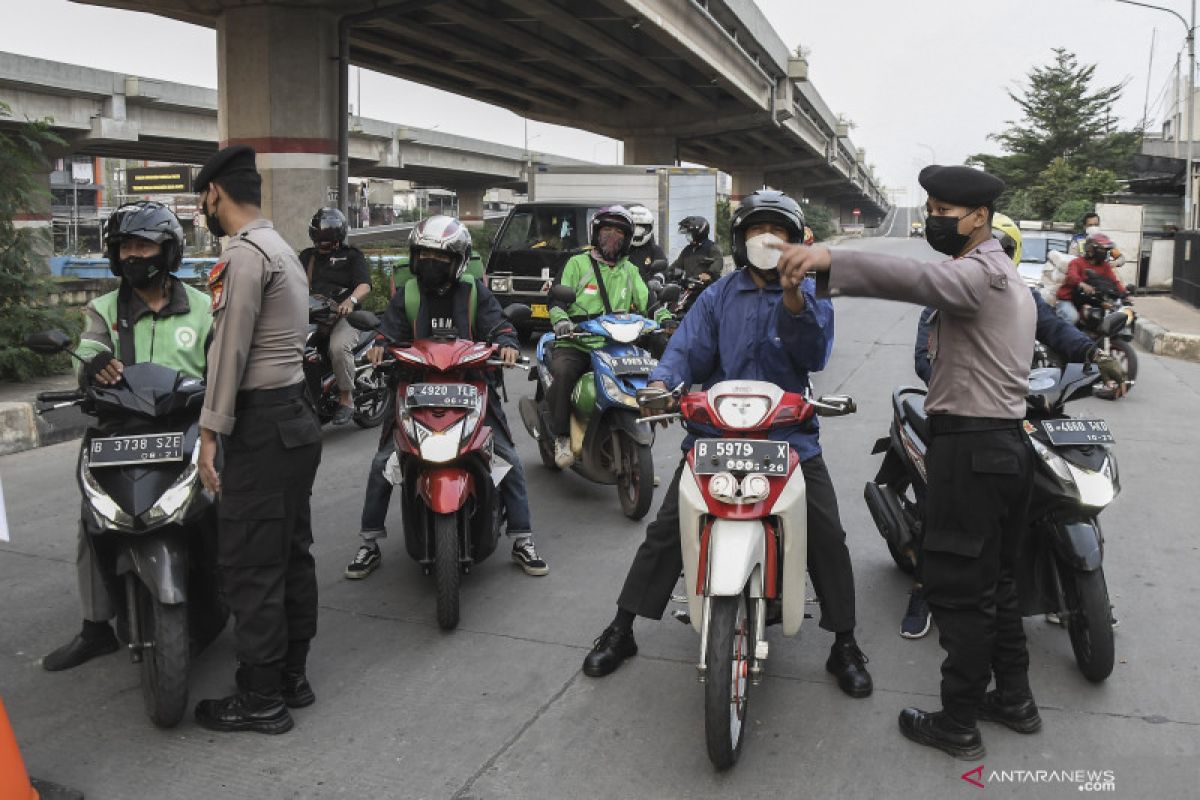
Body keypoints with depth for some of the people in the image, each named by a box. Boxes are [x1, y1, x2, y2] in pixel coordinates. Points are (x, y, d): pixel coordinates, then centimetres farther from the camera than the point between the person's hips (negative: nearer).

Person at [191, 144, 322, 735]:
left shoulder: (244, 253, -13)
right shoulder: (283, 249, 18)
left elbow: (230, 350, -18)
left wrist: (211, 432, -16)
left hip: (261, 424, -10)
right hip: (297, 415, 10)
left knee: (250, 564, -2)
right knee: (292, 554, 14)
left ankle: (260, 698, 7)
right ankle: (292, 676, 24)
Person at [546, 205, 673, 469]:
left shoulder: (630, 271, 21)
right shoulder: (577, 264, 8)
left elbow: (647, 302, 13)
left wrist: (666, 319, -7)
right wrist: (561, 320, -21)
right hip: (576, 344, -3)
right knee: (564, 372, -34)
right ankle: (562, 437, -22)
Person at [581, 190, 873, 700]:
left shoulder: (808, 294, 5)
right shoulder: (719, 296, 10)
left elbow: (814, 356, -11)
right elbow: (689, 347, -3)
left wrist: (794, 298, -27)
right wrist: (663, 380, -24)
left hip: (790, 433, 0)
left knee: (827, 536, -5)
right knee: (665, 529, -2)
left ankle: (844, 646, 15)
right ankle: (620, 631, 12)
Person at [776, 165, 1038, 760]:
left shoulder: (979, 272, -15)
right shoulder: (1008, 277, 21)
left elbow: (920, 280, -37)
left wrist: (830, 259, -50)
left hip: (970, 448, -11)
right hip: (1008, 439, 11)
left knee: (958, 588, -1)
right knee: (995, 581, 19)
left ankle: (959, 723, 10)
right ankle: (1013, 699, 31)